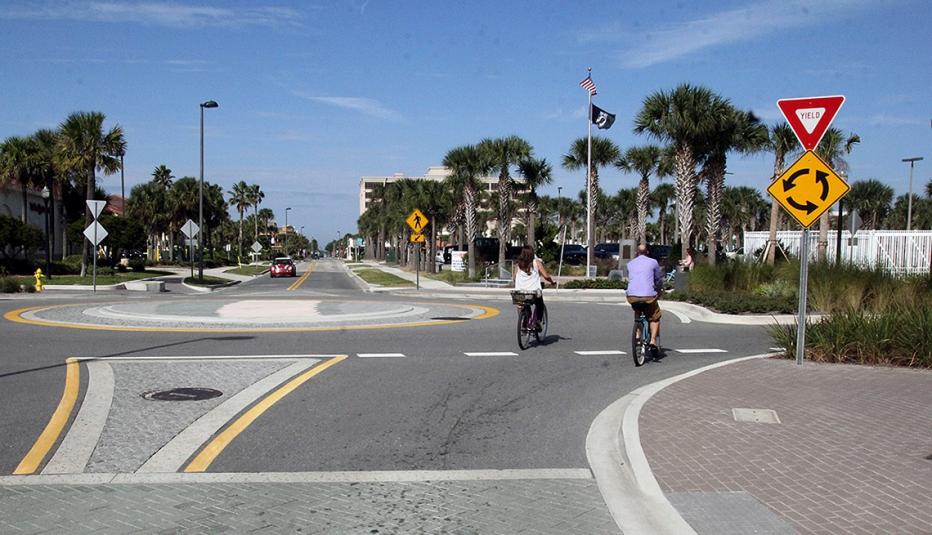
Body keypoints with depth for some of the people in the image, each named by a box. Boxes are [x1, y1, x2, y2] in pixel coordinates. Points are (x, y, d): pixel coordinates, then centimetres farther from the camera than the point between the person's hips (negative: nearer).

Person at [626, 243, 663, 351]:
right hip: (648, 295, -3)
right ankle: (653, 340, 0)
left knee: (637, 313, 33)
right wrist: (657, 288, 38)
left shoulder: (630, 264, 18)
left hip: (632, 296, 3)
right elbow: (659, 280, 18)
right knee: (655, 318, 17)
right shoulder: (653, 262, 9)